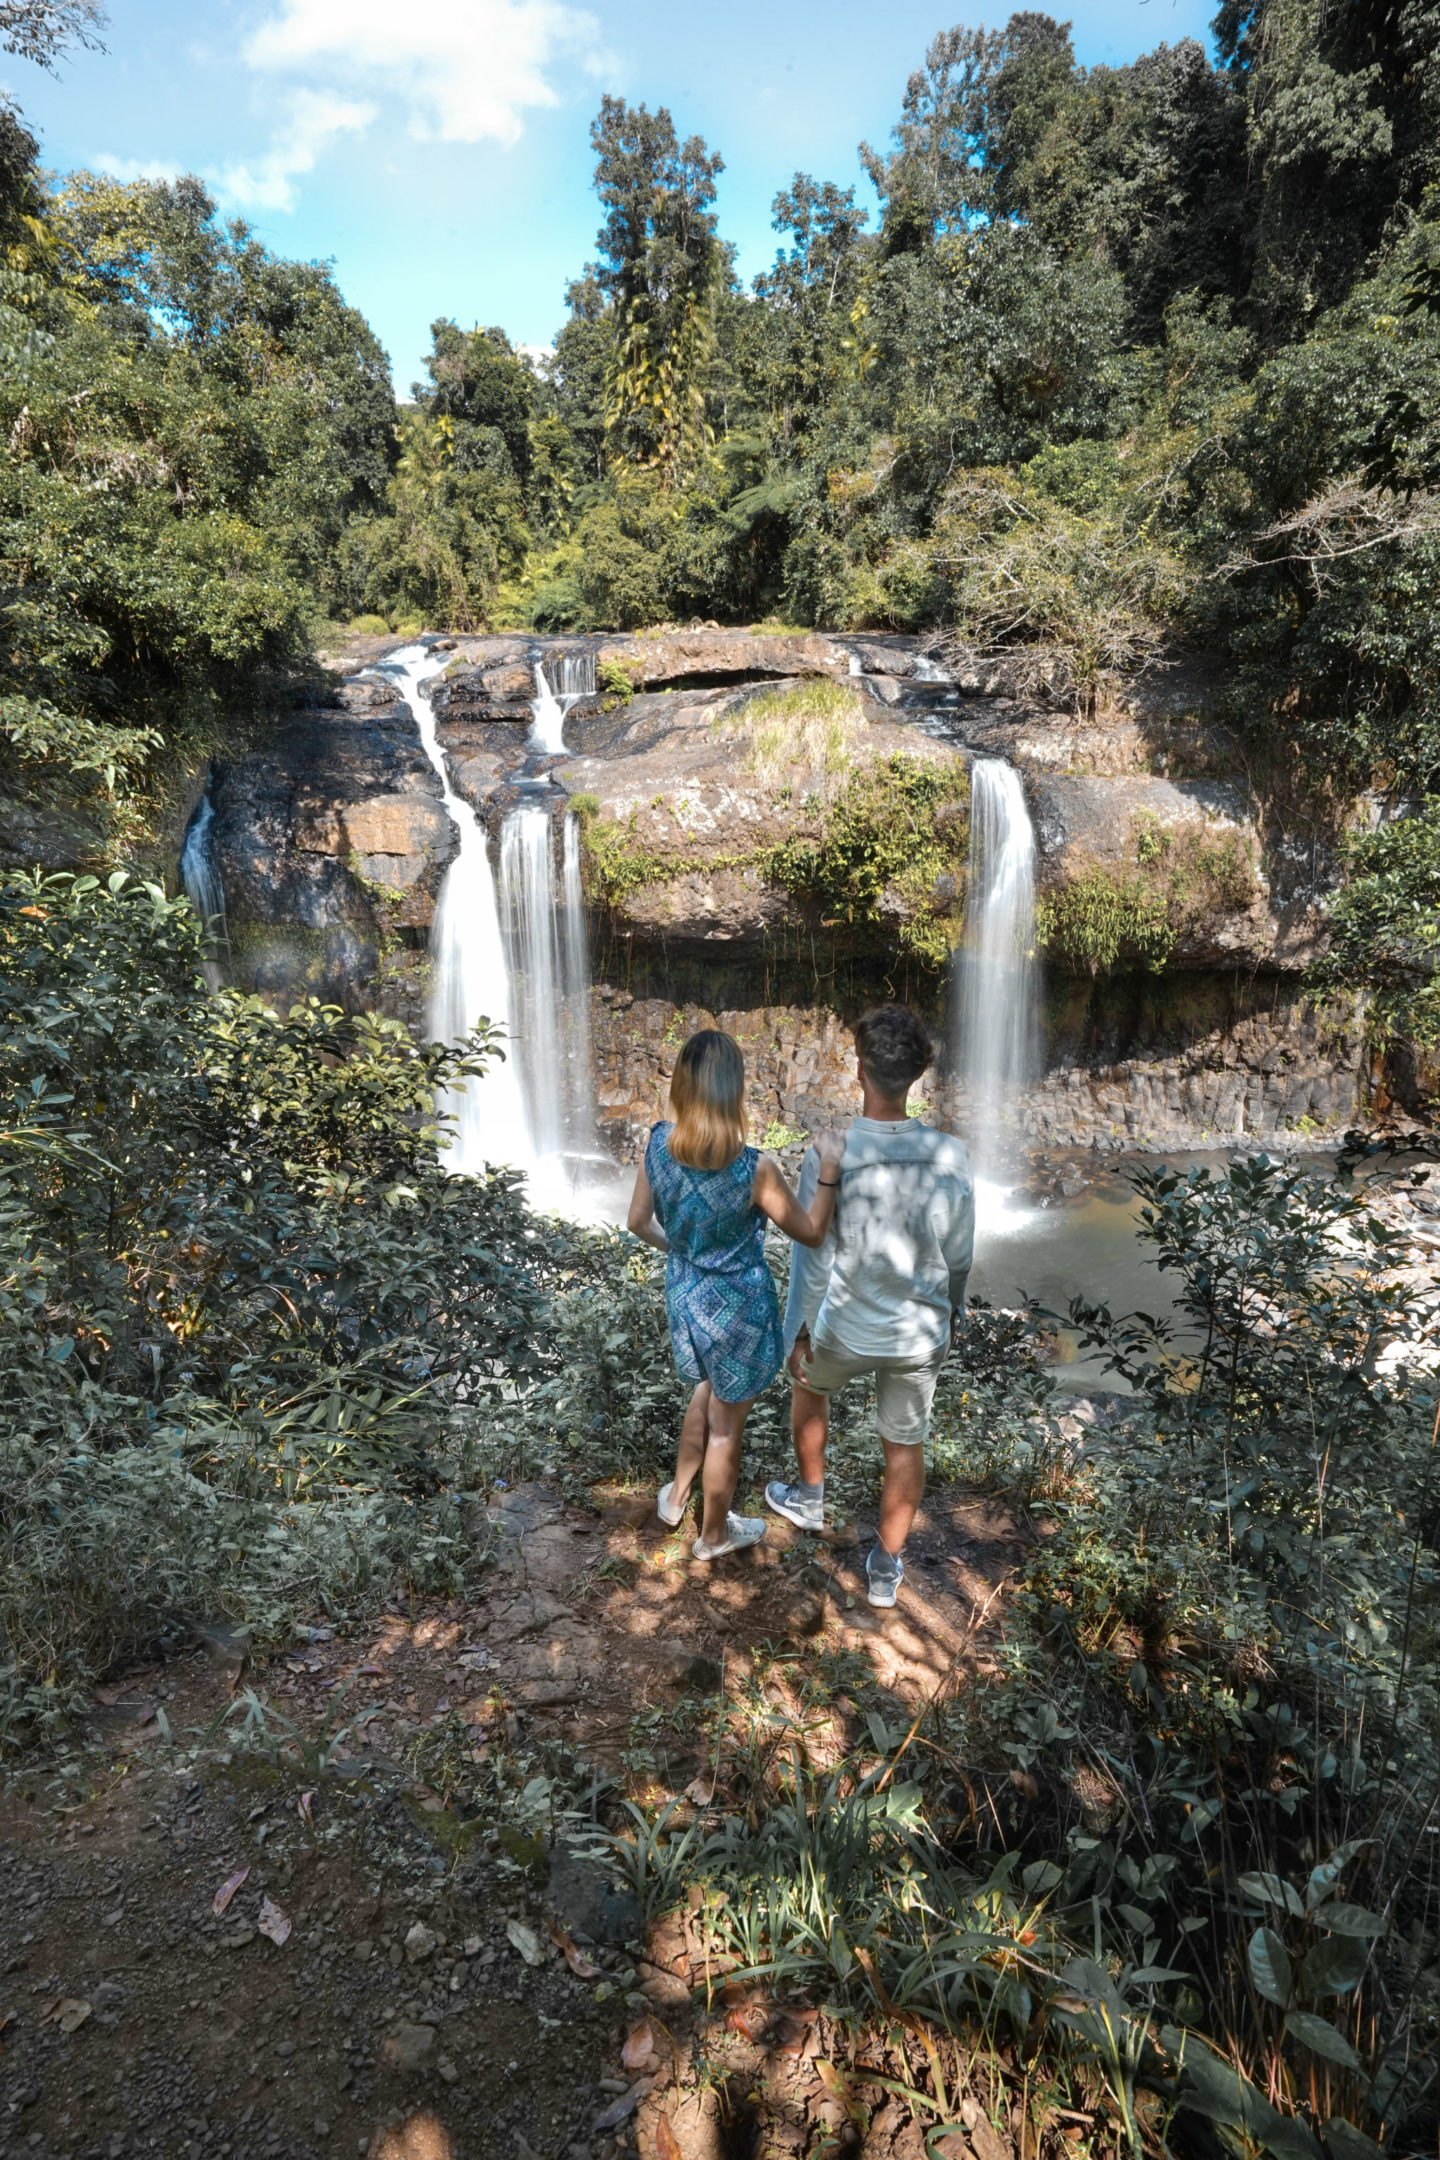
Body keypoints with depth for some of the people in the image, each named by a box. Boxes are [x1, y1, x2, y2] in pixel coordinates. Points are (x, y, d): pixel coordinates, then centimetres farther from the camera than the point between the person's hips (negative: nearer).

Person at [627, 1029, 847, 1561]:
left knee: (708, 1391, 33)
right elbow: (811, 1232, -14)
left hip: (683, 1293, 5)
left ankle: (676, 1497, 50)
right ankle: (715, 1535, 40)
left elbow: (640, 1221, 1)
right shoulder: (755, 1169, -29)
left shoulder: (658, 1144, -14)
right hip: (736, 1306, -5)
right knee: (725, 1426, 17)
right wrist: (829, 1168, -14)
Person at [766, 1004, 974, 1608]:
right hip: (921, 1336, 1)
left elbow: (813, 1261, -17)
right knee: (905, 1446, 21)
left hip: (843, 1330, -1)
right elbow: (959, 1255, -4)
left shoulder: (827, 1157, -25)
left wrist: (798, 1333, -1)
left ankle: (809, 1499, 51)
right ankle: (886, 1569, 38)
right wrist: (953, 1306, 16)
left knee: (809, 1384, 31)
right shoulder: (950, 1155, -18)